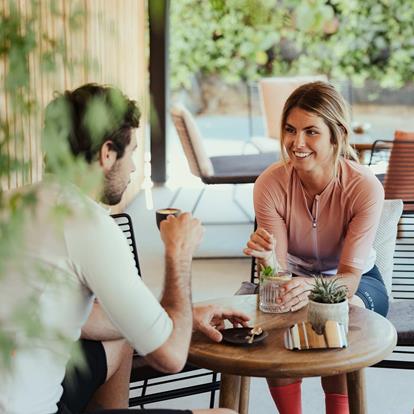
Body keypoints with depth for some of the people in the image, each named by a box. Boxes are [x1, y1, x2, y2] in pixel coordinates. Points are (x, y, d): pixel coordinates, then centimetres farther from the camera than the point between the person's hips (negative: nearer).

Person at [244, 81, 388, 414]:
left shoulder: (365, 187, -25)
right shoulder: (270, 184, -21)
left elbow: (349, 277, -26)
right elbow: (280, 274, -21)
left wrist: (314, 288, -49)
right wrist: (268, 258, -46)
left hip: (358, 282, -1)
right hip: (296, 275, 1)